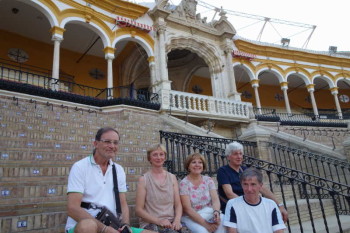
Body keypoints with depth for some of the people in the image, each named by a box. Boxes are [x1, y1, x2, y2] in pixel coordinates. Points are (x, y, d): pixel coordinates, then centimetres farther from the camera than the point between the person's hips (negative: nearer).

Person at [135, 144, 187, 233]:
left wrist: (177, 220, -11)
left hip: (171, 223, 4)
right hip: (150, 223, -3)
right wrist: (158, 221, -15)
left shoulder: (172, 177, 9)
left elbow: (178, 204, 8)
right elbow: (139, 210, -3)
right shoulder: (143, 179, -2)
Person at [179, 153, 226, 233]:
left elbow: (215, 199, -6)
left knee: (223, 220, -27)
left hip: (210, 214, 3)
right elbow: (188, 209, -13)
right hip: (192, 217, -3)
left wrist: (216, 212, -28)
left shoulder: (208, 180, 4)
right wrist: (205, 224, -19)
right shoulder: (184, 183, -8)